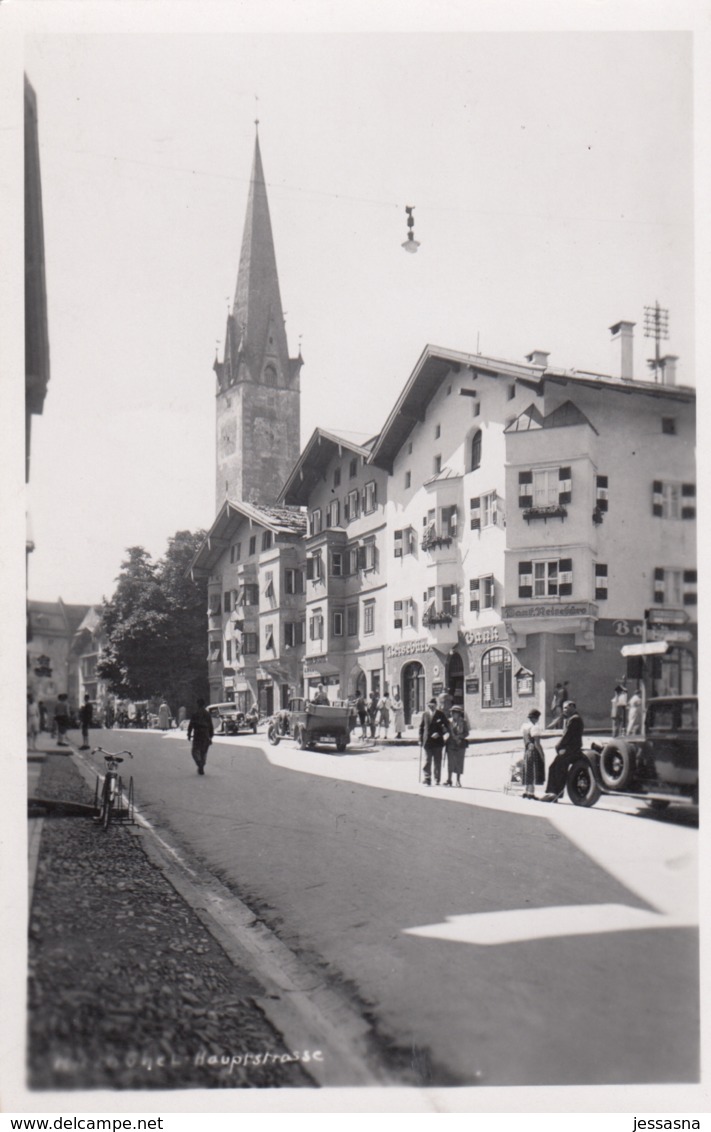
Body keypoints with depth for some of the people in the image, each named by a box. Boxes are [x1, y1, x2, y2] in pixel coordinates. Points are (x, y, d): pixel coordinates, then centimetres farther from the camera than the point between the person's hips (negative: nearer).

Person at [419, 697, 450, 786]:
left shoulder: (440, 714, -1)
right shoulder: (425, 714, 4)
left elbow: (446, 726, 0)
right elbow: (421, 727, 8)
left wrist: (439, 733, -13)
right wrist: (421, 739, 3)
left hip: (437, 741, -1)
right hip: (427, 741, 1)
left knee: (437, 762, 6)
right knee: (427, 761, -2)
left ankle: (437, 780, 15)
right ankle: (427, 780, 0)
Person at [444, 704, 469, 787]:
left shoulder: (463, 722, -2)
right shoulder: (450, 721, 3)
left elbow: (466, 733, 0)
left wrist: (459, 736, -15)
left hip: (460, 744, -1)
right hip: (451, 744, 1)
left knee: (459, 762, 3)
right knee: (450, 762, 0)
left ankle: (458, 780, 13)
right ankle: (449, 780, 5)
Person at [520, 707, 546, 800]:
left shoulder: (524, 726, 9)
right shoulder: (535, 727, -16)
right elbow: (537, 744, -19)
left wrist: (526, 750, 19)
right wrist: (542, 755, -13)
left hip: (526, 751, 8)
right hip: (534, 751, -8)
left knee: (527, 772, 15)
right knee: (534, 772, -1)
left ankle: (525, 792, 18)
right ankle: (531, 792, 0)